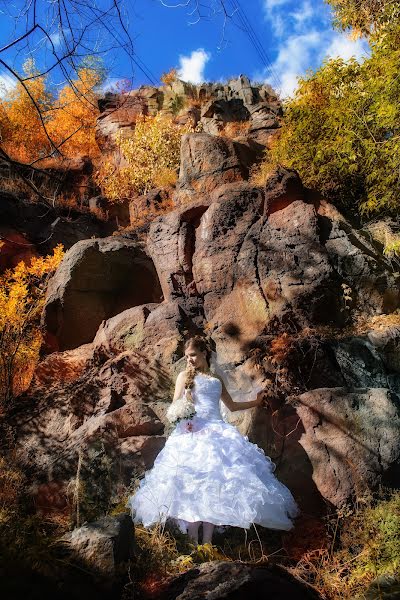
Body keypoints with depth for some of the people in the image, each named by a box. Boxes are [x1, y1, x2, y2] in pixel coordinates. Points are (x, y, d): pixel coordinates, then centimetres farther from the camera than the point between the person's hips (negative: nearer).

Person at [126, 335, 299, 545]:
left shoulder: (217, 380, 22)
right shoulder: (185, 376, 12)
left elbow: (231, 405, 32)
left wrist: (256, 402, 31)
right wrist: (183, 420, -18)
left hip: (218, 432, 3)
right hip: (193, 431, -3)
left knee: (214, 482, -7)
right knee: (193, 483, -14)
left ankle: (207, 539, -3)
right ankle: (193, 540, -9)